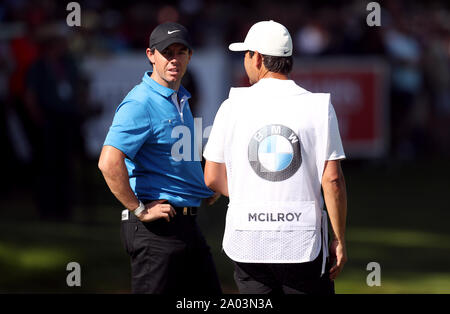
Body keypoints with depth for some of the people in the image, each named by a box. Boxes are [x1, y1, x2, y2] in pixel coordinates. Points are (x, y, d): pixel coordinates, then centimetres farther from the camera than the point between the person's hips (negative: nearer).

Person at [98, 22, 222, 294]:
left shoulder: (180, 100, 16)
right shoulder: (141, 103, -14)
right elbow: (109, 163, -26)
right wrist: (140, 210, -19)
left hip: (186, 221, 9)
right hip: (157, 229, -9)